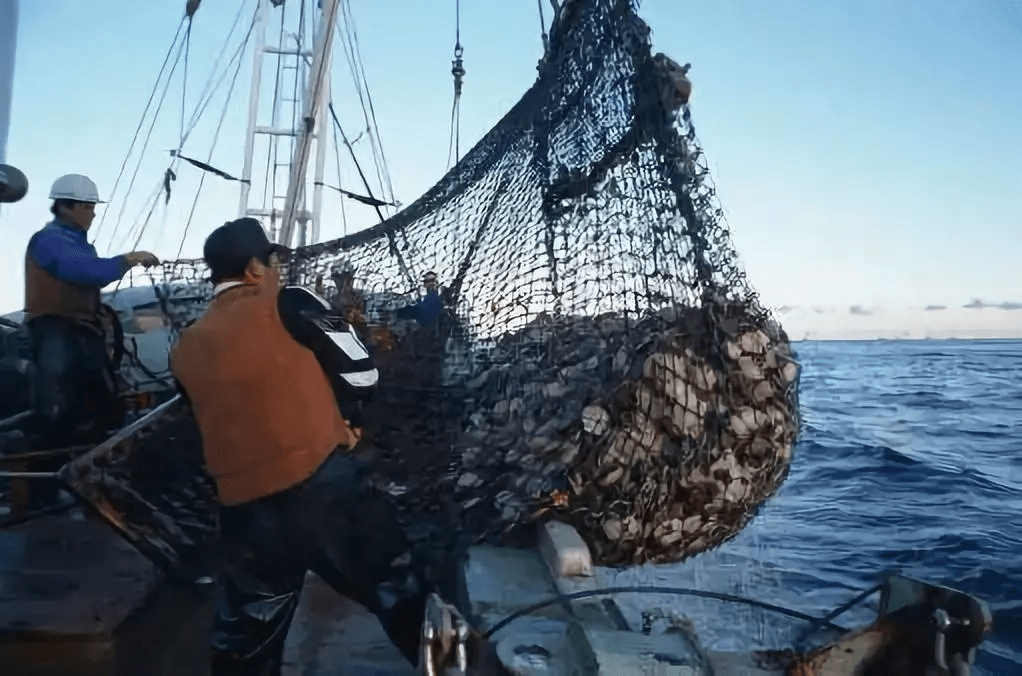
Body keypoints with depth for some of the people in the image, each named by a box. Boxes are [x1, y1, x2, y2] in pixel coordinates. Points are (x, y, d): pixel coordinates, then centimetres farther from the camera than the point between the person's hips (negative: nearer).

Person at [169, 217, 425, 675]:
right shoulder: (288, 306, -5)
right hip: (325, 485, -5)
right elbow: (362, 378, -2)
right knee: (401, 596, 9)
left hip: (246, 509, 6)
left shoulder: (185, 353, 12)